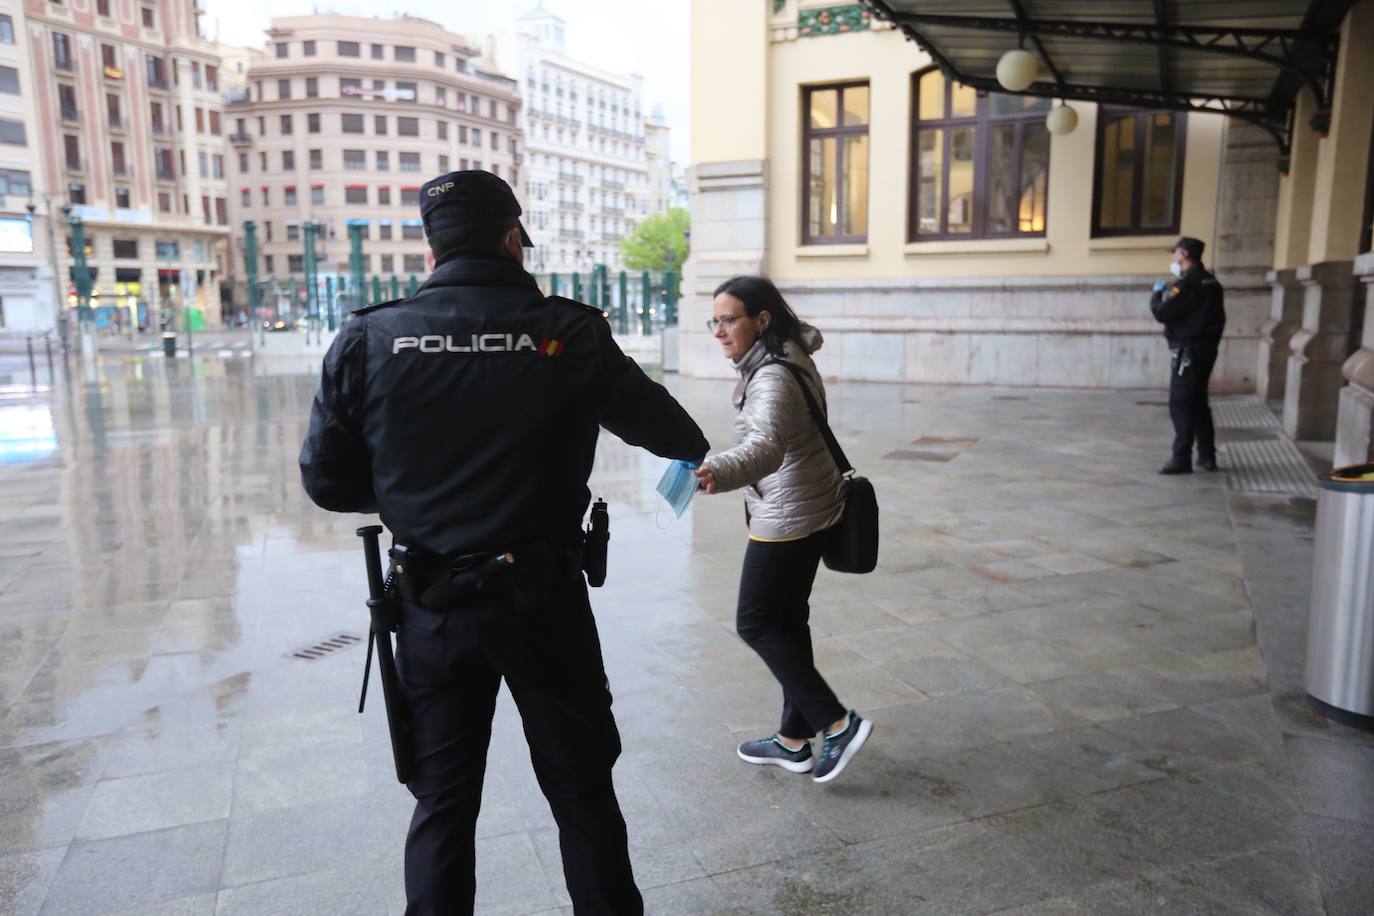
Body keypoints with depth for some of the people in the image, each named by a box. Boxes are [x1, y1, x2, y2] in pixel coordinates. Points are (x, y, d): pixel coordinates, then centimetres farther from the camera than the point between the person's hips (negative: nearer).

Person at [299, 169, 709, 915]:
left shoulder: (367, 341, -6)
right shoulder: (569, 333, -8)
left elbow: (327, 482, 0)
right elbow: (656, 421, 8)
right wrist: (697, 449, 31)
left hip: (431, 606, 2)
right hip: (543, 599, -1)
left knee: (442, 802, 19)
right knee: (582, 792, 17)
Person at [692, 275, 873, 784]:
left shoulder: (773, 378, -26)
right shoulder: (789, 355, 6)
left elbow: (766, 446, -45)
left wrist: (717, 473, -63)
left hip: (789, 516, -11)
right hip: (810, 508, 11)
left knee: (755, 624, 0)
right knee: (787, 620, 15)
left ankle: (837, 723, 6)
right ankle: (794, 741, 25)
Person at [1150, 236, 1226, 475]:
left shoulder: (1185, 283, -15)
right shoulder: (1211, 282, 14)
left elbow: (1162, 313, -19)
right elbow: (1218, 317, 19)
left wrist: (1156, 295, -1)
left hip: (1188, 351, -9)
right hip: (1207, 349, 9)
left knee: (1181, 405, -7)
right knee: (1198, 402, 16)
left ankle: (1182, 459, -8)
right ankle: (1207, 456, 20)